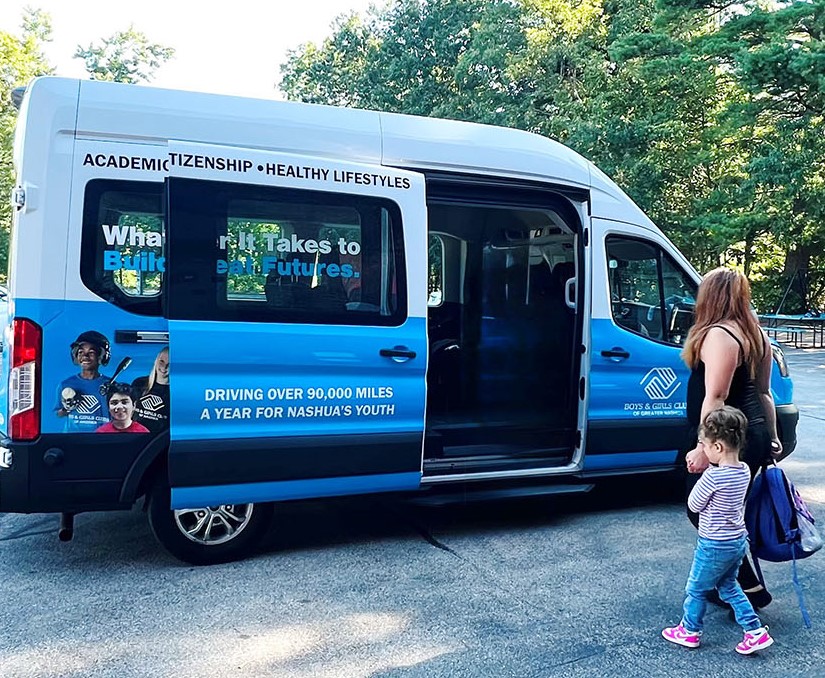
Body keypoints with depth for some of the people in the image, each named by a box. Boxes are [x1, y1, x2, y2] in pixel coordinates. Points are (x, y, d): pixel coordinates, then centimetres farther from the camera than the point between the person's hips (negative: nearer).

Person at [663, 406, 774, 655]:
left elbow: (694, 505, -14)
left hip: (714, 546, -8)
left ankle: (689, 631, 29)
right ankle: (755, 631, 24)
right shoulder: (744, 471, -4)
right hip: (738, 541, 8)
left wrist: (702, 477, -5)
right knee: (729, 587, 25)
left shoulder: (713, 476, -28)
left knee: (696, 589, 13)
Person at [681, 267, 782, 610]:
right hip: (754, 436, 10)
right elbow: (763, 392, 17)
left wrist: (703, 448, -23)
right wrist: (772, 436, 23)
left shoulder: (718, 335, -18)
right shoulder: (756, 335, 12)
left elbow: (715, 397, -23)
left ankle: (749, 586, 5)